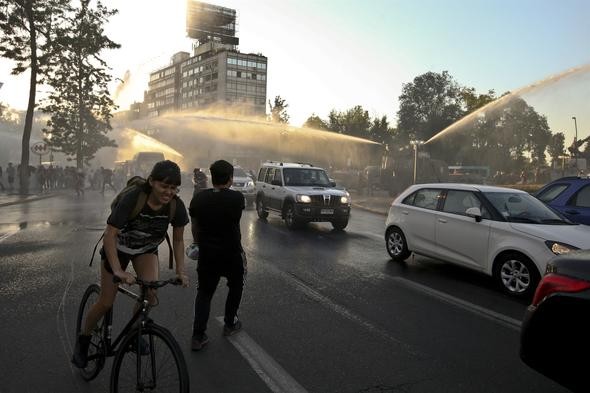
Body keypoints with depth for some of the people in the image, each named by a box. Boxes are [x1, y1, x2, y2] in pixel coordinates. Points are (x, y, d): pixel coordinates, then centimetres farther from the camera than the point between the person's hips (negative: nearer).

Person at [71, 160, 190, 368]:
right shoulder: (132, 199, -34)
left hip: (146, 249, 3)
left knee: (151, 293, -19)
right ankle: (83, 340, 30)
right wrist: (118, 270, -41)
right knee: (106, 303, 2)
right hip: (119, 247, -2)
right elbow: (110, 235, -33)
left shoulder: (176, 206, -23)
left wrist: (180, 270, -17)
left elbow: (178, 240, -9)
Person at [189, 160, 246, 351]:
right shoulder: (237, 198, -14)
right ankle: (229, 324, 33)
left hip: (207, 254, 2)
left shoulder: (198, 198, -6)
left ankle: (198, 336, 9)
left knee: (204, 293, 14)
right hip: (232, 254, -2)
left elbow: (194, 227, 5)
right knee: (236, 286, 23)